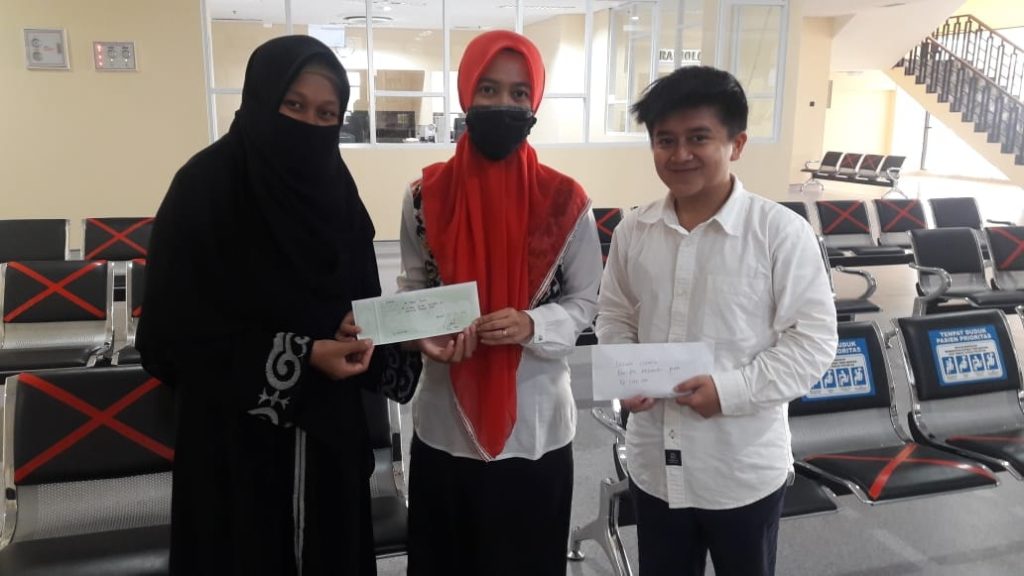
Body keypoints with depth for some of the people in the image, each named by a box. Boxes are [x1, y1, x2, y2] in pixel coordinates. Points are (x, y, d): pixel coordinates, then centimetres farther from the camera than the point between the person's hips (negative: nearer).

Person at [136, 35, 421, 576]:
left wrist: (357, 328, -15)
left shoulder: (334, 188, 2)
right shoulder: (205, 186, -15)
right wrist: (300, 356, -22)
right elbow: (173, 333, -16)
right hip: (237, 436, -5)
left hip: (327, 428, 5)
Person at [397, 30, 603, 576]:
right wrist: (425, 336, -15)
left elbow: (586, 301, 0)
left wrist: (532, 325, -19)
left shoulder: (565, 201, -8)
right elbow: (411, 289, 6)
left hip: (535, 429, -1)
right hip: (444, 426, 1)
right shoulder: (426, 195, -4)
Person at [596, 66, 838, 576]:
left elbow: (814, 341, -12)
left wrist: (732, 389, -22)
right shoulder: (633, 231, -1)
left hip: (744, 471, -3)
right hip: (655, 464, 4)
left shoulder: (781, 232, -14)